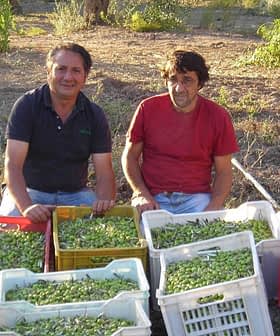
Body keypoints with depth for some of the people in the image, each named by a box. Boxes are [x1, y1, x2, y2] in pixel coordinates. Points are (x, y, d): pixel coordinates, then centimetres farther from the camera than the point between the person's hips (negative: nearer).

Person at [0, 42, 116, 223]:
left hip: (76, 193, 3)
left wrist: (105, 201, -30)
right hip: (30, 191, -2)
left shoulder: (95, 115, -1)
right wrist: (26, 207, -37)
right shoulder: (27, 105, -11)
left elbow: (104, 171, -7)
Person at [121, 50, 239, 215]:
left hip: (197, 197, 1)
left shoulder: (218, 117, -2)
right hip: (154, 199, -1)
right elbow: (130, 156, 7)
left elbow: (224, 171, 3)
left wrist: (213, 208, -13)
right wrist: (142, 194, -8)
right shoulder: (148, 109, -2)